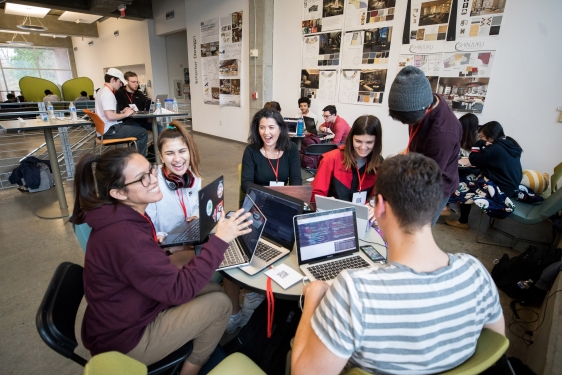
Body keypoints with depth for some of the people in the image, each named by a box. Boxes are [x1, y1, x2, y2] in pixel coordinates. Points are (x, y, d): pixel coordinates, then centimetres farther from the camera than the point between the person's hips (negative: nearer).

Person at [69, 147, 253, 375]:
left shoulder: (122, 216, -3)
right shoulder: (123, 236, -35)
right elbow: (179, 290, -30)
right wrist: (220, 240, -28)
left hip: (127, 314, 9)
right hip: (124, 340, -8)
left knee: (211, 288, 7)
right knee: (219, 304, -9)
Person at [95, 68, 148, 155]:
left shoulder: (102, 91, 15)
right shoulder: (108, 93, -17)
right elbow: (110, 116, -27)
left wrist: (121, 112, 12)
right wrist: (125, 114, -12)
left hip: (104, 129, 11)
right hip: (109, 130, -11)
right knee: (143, 133, -9)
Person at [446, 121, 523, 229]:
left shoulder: (494, 149, -23)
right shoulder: (509, 144, 5)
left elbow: (473, 160, -14)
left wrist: (479, 143, -6)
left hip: (502, 189, -9)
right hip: (512, 186, 9)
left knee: (464, 187, 4)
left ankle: (463, 221, 17)